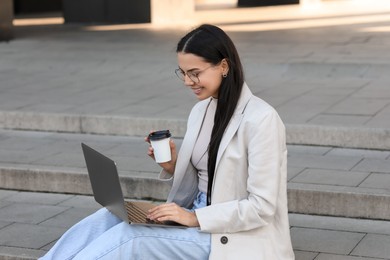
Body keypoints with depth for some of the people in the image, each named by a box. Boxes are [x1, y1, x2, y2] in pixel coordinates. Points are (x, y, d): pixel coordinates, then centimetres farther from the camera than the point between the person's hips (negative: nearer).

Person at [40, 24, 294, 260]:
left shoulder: (260, 119, -17)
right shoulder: (201, 110, 8)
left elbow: (262, 207, -19)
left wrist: (195, 218, -21)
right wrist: (172, 166, -5)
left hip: (235, 239, -7)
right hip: (198, 222, 8)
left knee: (128, 237, -22)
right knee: (108, 219, -11)